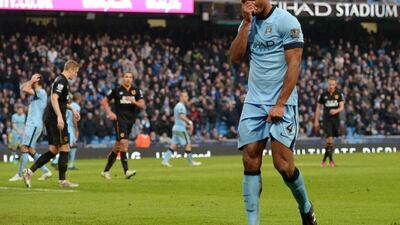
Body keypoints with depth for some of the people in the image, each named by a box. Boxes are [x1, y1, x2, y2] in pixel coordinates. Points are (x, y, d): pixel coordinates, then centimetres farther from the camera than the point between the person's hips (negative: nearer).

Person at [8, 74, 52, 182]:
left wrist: (32, 80, -9)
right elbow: (23, 87, 25)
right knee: (30, 150, 11)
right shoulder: (36, 93, 17)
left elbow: (25, 89, -23)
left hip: (34, 125, -10)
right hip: (31, 124, 10)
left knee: (24, 148, -11)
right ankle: (46, 171, 11)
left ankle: (19, 175, -11)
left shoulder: (41, 92, -12)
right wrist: (31, 81, 14)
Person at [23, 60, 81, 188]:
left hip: (50, 119, 10)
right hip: (56, 119, -10)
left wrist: (72, 110, 33)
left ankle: (30, 172, 4)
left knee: (53, 150, 9)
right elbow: (54, 98, -24)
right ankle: (62, 180, -2)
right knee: (64, 148, -5)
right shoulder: (62, 81, -12)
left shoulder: (61, 80, 19)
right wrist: (60, 117, -31)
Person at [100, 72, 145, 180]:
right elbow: (104, 102, 10)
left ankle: (106, 171, 21)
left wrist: (134, 102, -18)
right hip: (119, 119, -5)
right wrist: (109, 113, -4)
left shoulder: (137, 91, 9)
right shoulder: (116, 90, 1)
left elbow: (142, 105, 2)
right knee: (123, 142, -21)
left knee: (117, 146, 10)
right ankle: (126, 171, -27)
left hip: (130, 121, 5)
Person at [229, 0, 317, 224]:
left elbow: (294, 65, -11)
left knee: (283, 164, -10)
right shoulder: (248, 23, 12)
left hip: (282, 103, -5)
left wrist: (280, 104, -15)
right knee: (251, 162, -3)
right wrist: (247, 23, -6)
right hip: (254, 103, 5)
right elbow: (235, 58, 2)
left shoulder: (287, 21, -8)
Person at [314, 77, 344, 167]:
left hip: (336, 118, 2)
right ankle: (331, 160, -7)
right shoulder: (323, 95, 2)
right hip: (326, 119, -2)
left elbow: (342, 107, -1)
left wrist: (336, 110, -24)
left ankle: (324, 159, 23)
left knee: (330, 140, 6)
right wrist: (316, 121, 4)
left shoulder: (339, 94, 3)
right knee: (329, 138, -15)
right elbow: (318, 108, 8)